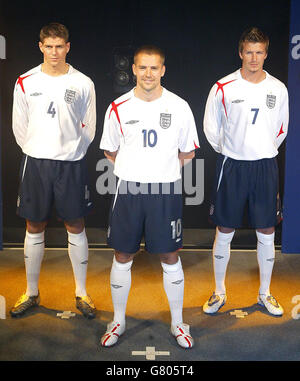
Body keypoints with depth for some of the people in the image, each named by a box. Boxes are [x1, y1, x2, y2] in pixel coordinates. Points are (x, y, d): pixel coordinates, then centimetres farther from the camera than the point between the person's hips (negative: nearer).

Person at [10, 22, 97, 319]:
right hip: (35, 163, 1)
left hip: (71, 164, -1)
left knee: (76, 227, 5)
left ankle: (81, 293, 19)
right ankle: (31, 293, 23)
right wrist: (37, 152, 9)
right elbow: (19, 127, 8)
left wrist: (70, 151, 7)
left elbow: (88, 128, 6)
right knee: (34, 228, 8)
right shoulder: (25, 82, 2)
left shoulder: (82, 83, 0)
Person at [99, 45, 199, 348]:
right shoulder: (118, 108, 0)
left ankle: (177, 322, 26)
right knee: (122, 258, 9)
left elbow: (188, 152, 8)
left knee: (170, 258, 8)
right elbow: (110, 151, 11)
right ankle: (118, 321, 29)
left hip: (166, 190, 0)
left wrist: (162, 167, 5)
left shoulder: (179, 107, -1)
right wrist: (136, 168, 6)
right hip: (128, 190, 1)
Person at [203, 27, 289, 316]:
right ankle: (219, 292, 21)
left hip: (265, 167, 2)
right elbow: (210, 128, 6)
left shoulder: (278, 89, 4)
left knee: (267, 233, 7)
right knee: (224, 232, 4)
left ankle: (265, 293, 25)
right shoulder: (223, 87, -4)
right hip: (232, 166, -2)